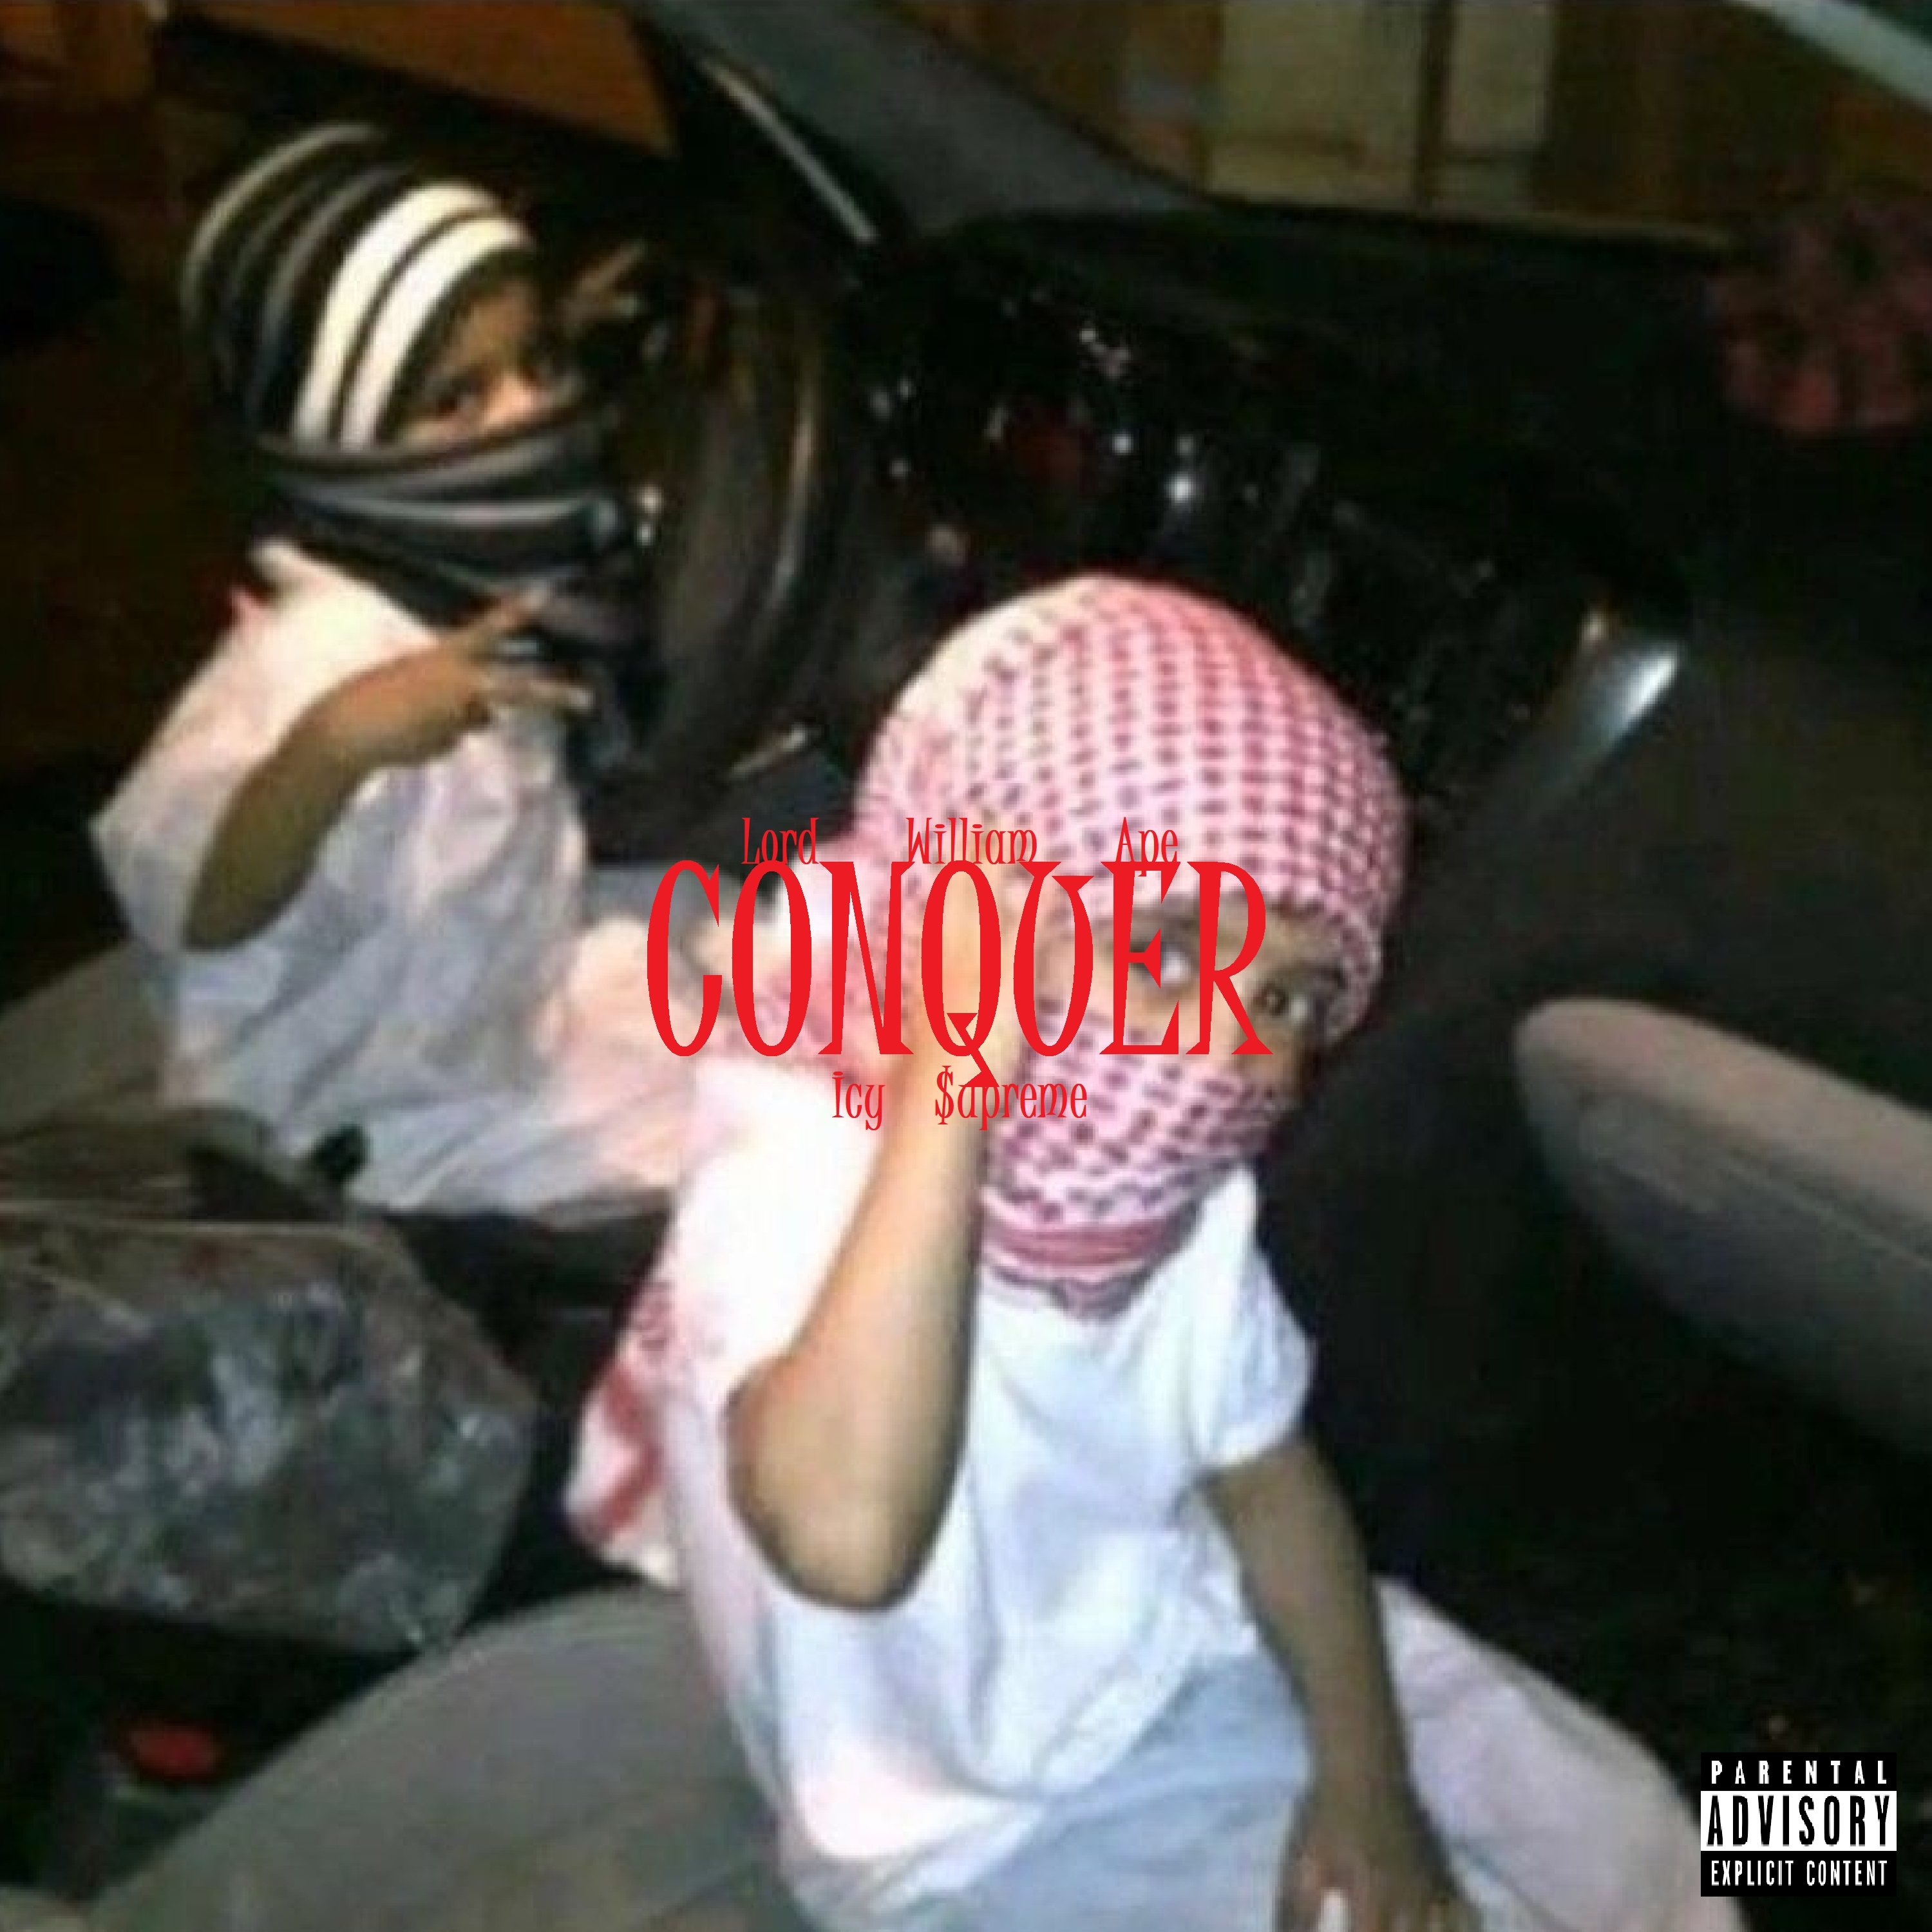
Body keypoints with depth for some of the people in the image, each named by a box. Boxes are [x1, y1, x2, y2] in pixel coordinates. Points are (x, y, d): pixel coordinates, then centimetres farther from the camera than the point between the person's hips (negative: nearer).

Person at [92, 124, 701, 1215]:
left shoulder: (476, 568, -4)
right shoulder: (326, 652, -30)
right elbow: (198, 909, -43)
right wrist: (332, 745, -59)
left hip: (517, 985, 9)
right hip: (414, 1106, -9)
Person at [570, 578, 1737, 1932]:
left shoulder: (1178, 1179, -11)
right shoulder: (793, 1187, -33)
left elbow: (1268, 1476, 3)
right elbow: (847, 1542, -53)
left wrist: (1366, 1781, -4)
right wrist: (955, 1074, -50)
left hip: (1205, 1656, 6)